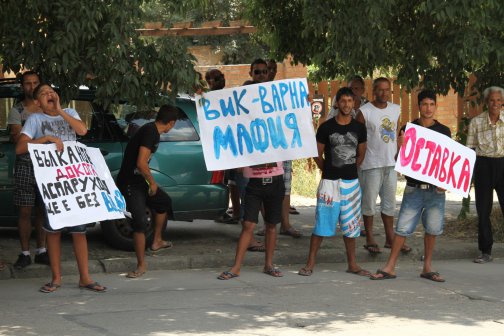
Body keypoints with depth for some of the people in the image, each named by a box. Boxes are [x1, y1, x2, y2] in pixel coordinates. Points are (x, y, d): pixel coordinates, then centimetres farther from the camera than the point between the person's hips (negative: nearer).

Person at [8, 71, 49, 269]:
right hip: (25, 165, -2)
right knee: (25, 211, -3)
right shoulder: (17, 110, 2)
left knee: (43, 210, 4)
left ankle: (41, 251, 12)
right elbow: (15, 137, -10)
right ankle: (25, 254, 2)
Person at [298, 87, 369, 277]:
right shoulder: (326, 127, -4)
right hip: (329, 182, -3)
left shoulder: (359, 128, 4)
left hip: (351, 182, 3)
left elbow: (360, 155, 14)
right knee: (321, 224, -3)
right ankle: (310, 263, 3)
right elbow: (318, 154, 3)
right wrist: (329, 171, 7)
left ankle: (352, 264, 17)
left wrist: (349, 171, 11)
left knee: (350, 225, 9)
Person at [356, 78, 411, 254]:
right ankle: (369, 239, 9)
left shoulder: (396, 110, 9)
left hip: (391, 163, 6)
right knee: (369, 202, 1)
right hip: (371, 164, -6)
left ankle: (390, 238, 19)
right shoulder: (365, 112, -9)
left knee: (389, 202, 12)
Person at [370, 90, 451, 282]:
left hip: (436, 189, 1)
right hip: (414, 187, -1)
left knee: (433, 229, 5)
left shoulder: (444, 131, 6)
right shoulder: (408, 129, 3)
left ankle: (427, 268, 18)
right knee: (403, 227, -4)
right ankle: (390, 268, 2)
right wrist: (401, 147, -16)